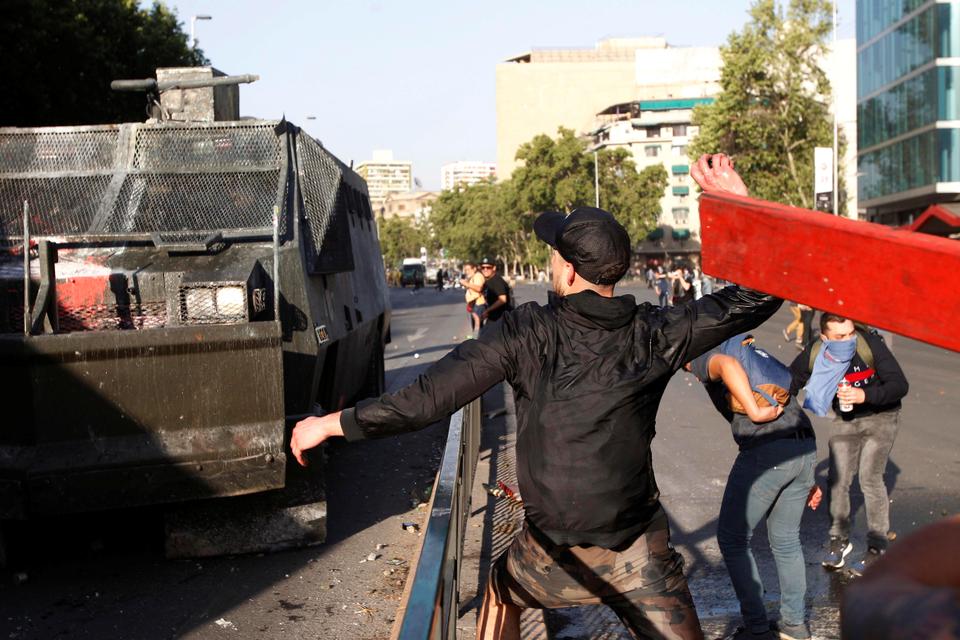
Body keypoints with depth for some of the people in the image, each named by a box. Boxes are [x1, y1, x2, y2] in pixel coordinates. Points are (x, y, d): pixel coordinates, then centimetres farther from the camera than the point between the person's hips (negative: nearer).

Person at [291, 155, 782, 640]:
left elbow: (428, 397, -15)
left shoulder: (529, 332, -15)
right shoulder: (653, 335, -8)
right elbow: (755, 300, 1)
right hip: (639, 556, 1)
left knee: (501, 590, 31)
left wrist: (331, 424, -6)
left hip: (554, 556, 0)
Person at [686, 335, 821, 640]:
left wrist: (756, 413, -17)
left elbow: (728, 365, -22)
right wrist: (806, 476, 25)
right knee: (786, 540, 22)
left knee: (732, 540, 9)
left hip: (764, 452, -8)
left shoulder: (705, 357, 6)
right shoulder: (755, 355, 29)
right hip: (805, 448, 8)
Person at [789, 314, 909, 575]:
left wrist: (865, 395, -37)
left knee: (870, 477, -13)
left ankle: (877, 547, 2)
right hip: (845, 421, 3)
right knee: (838, 479, -1)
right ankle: (840, 540, 19)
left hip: (880, 417, -3)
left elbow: (900, 385, -24)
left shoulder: (870, 344, -27)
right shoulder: (813, 355, -19)